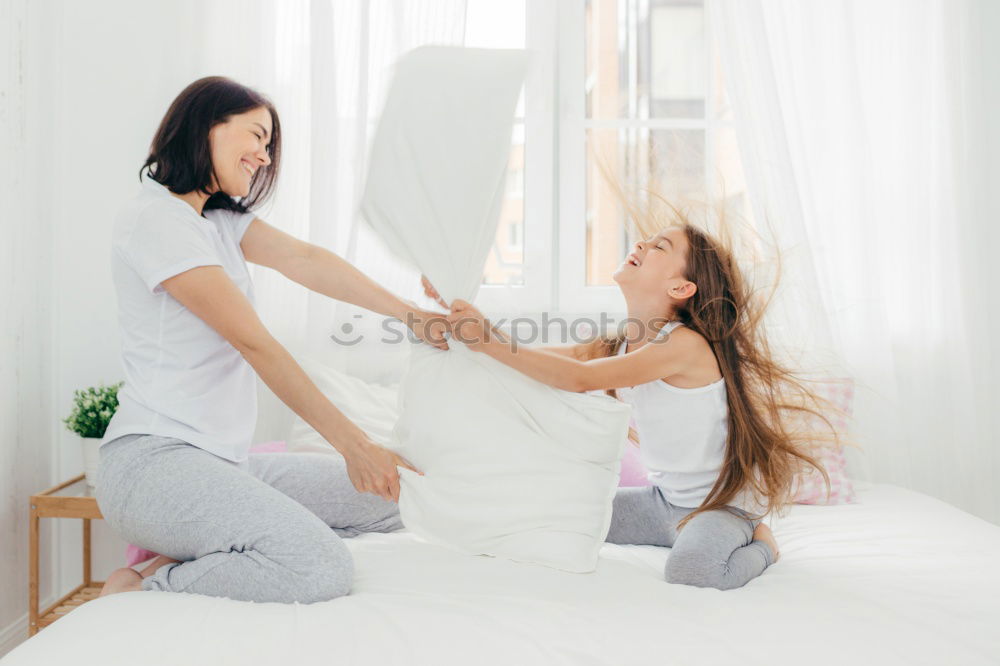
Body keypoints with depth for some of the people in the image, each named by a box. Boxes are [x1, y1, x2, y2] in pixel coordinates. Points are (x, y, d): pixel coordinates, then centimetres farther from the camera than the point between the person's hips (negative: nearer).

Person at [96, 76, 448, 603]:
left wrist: (412, 315, -11)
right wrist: (352, 443, -18)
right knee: (322, 569, -28)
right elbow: (254, 342, -17)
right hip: (155, 458, -10)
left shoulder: (220, 219, 18)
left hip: (221, 460, 10)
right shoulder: (154, 218, -11)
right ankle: (137, 591, -7)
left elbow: (305, 262, 2)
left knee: (389, 501, 5)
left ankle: (186, 550, 1)